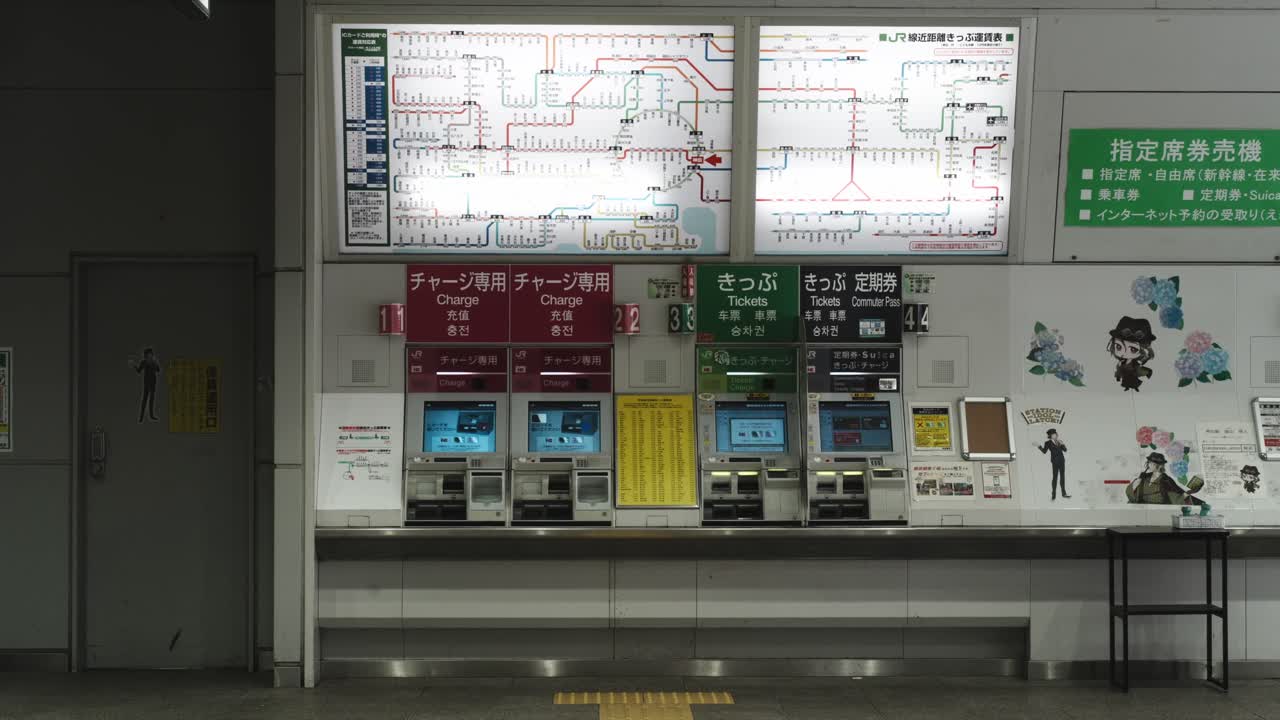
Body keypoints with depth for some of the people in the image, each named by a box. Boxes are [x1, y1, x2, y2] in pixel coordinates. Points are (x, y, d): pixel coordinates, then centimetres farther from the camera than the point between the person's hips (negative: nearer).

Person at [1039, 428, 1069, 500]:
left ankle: (1064, 493, 18)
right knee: (1055, 477, -7)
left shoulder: (1059, 442, 12)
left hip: (1062, 460, 5)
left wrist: (1062, 444, -8)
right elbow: (1044, 451, -6)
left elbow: (1065, 450, 8)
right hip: (1055, 461, -5)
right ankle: (1054, 495, -3)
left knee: (1062, 476, 10)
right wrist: (1039, 446, -19)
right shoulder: (1048, 443, 0)